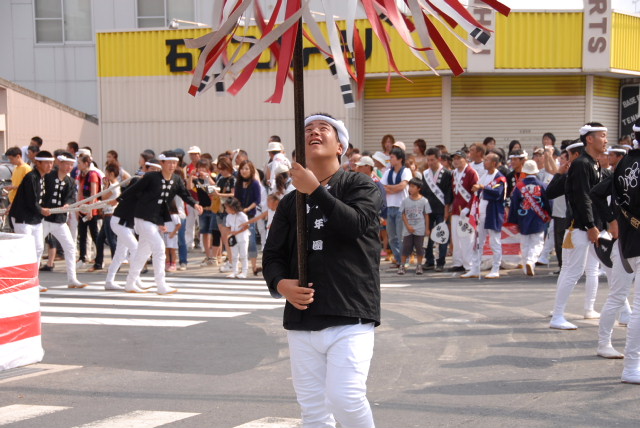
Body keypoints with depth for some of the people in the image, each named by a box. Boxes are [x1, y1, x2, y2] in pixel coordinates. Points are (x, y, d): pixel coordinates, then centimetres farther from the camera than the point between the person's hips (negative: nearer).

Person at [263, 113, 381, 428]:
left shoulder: (360, 186, 4)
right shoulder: (290, 202, 16)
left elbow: (355, 224, -16)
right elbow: (273, 255, 13)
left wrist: (315, 190, -14)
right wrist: (280, 283, -8)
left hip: (350, 318, -4)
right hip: (301, 320, 4)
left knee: (345, 397, -17)